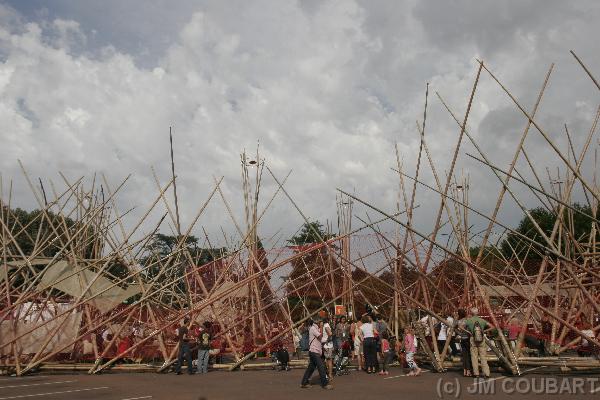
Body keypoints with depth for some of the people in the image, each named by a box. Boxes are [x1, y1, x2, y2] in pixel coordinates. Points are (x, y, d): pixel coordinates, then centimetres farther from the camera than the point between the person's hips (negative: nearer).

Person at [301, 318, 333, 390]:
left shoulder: (316, 328, 17)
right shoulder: (313, 328, -13)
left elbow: (320, 337, 17)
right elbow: (320, 336, -17)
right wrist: (321, 328, -5)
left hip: (315, 351, 10)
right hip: (314, 351, -10)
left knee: (311, 367, 12)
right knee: (321, 367, -8)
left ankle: (304, 383, 17)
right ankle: (325, 384, -4)